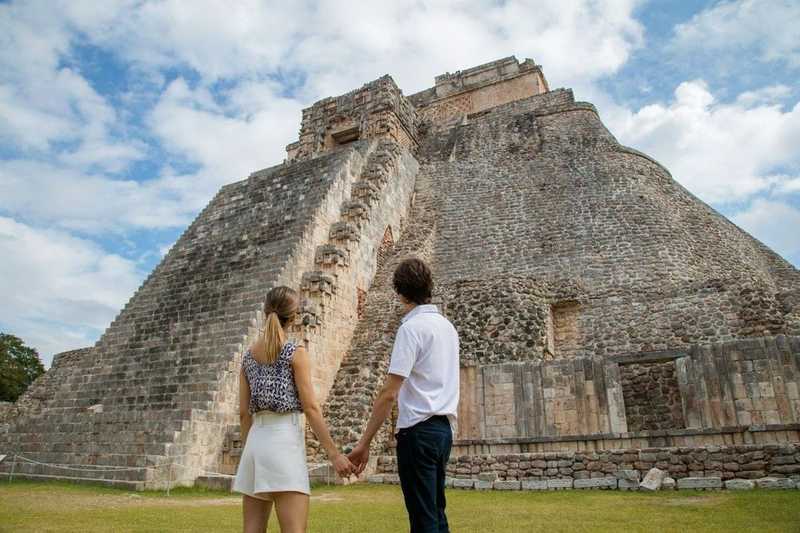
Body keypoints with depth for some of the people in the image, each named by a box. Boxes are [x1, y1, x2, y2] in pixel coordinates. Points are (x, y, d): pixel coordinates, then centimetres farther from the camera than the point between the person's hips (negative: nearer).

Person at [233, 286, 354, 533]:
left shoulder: (248, 356, 9)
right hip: (284, 439, -6)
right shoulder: (295, 352, -7)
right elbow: (310, 407, -11)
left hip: (256, 441, 6)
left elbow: (244, 413, 11)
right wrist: (334, 453, -7)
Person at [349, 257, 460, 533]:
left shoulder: (411, 328, -13)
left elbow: (389, 393, -17)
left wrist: (364, 443, -13)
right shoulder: (448, 326, 12)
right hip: (444, 428, 8)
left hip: (418, 430, -8)